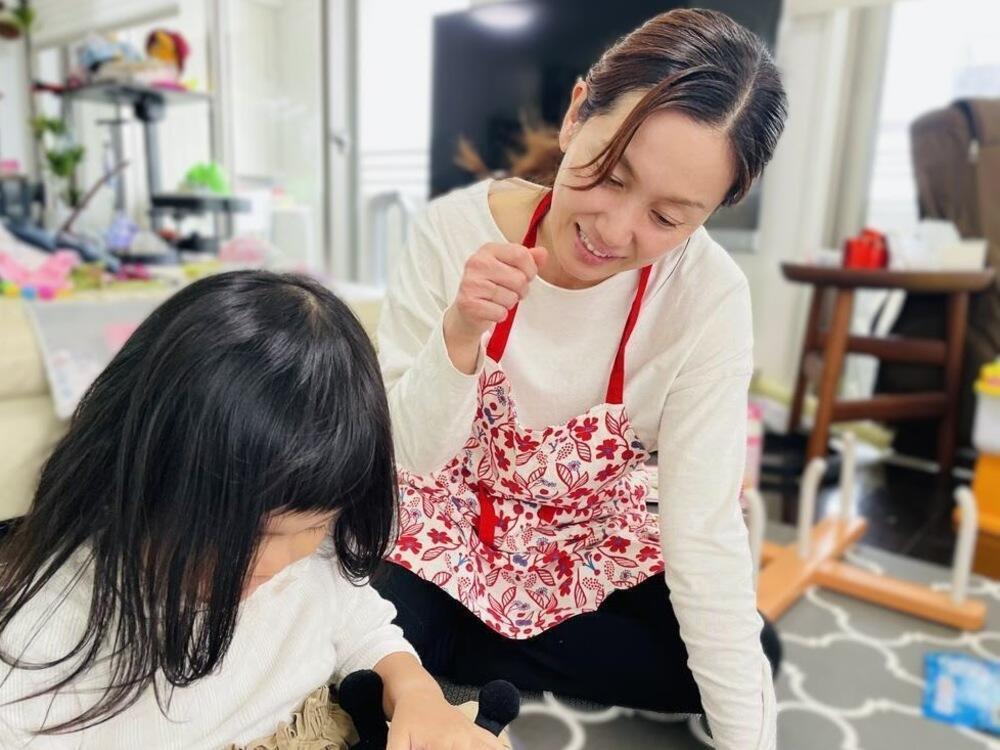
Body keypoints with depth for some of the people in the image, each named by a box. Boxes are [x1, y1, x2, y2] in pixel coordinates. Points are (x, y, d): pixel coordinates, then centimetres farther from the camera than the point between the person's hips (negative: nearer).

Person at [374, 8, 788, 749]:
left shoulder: (711, 299, -23)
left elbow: (703, 528, -21)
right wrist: (459, 335, -37)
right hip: (448, 522, -1)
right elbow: (403, 456, -18)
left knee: (750, 661, -11)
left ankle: (475, 650, 0)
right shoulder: (455, 230, -22)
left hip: (591, 541, 2)